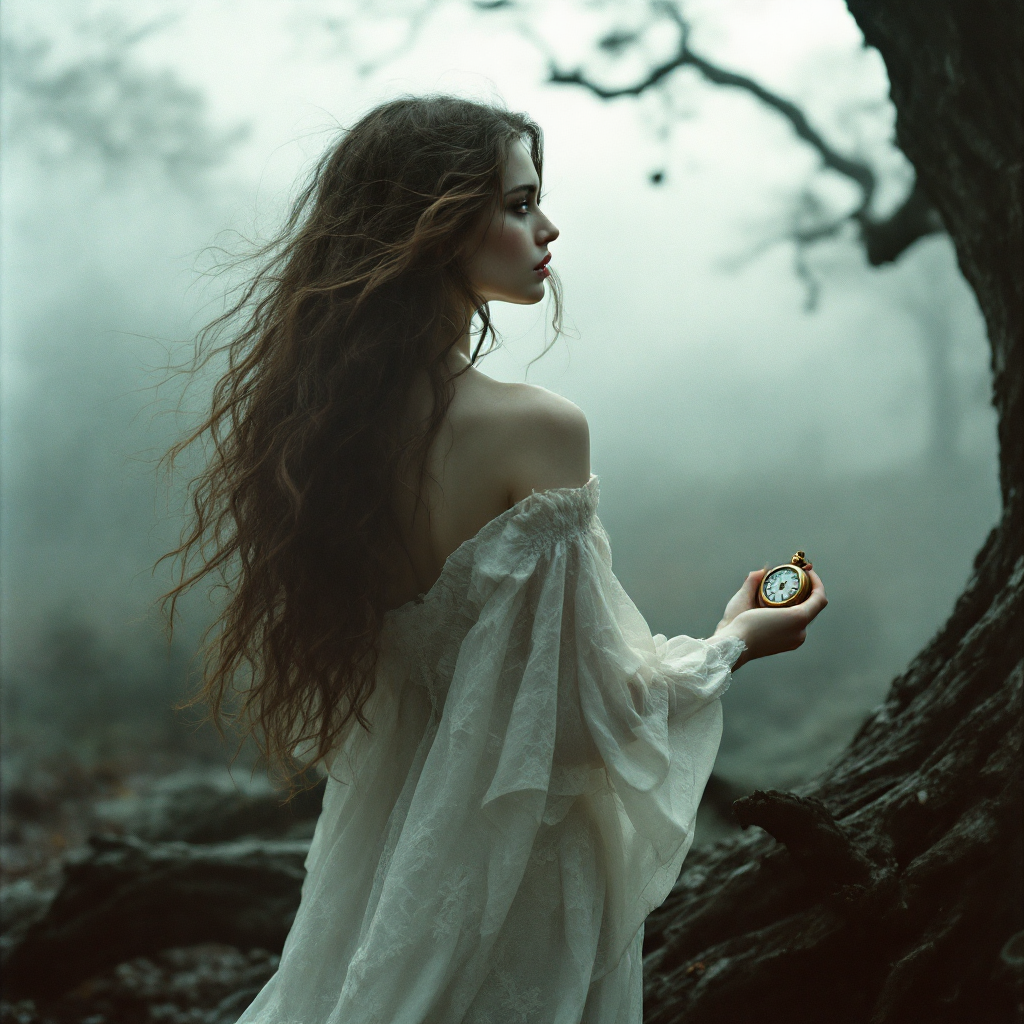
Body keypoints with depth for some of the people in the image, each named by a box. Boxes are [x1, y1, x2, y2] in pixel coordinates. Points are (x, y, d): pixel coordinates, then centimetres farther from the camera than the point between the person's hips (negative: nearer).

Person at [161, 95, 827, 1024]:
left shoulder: (313, 411, -4)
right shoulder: (532, 429, -25)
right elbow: (589, 709, -20)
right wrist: (735, 642, -3)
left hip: (376, 843, 6)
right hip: (514, 877, -6)